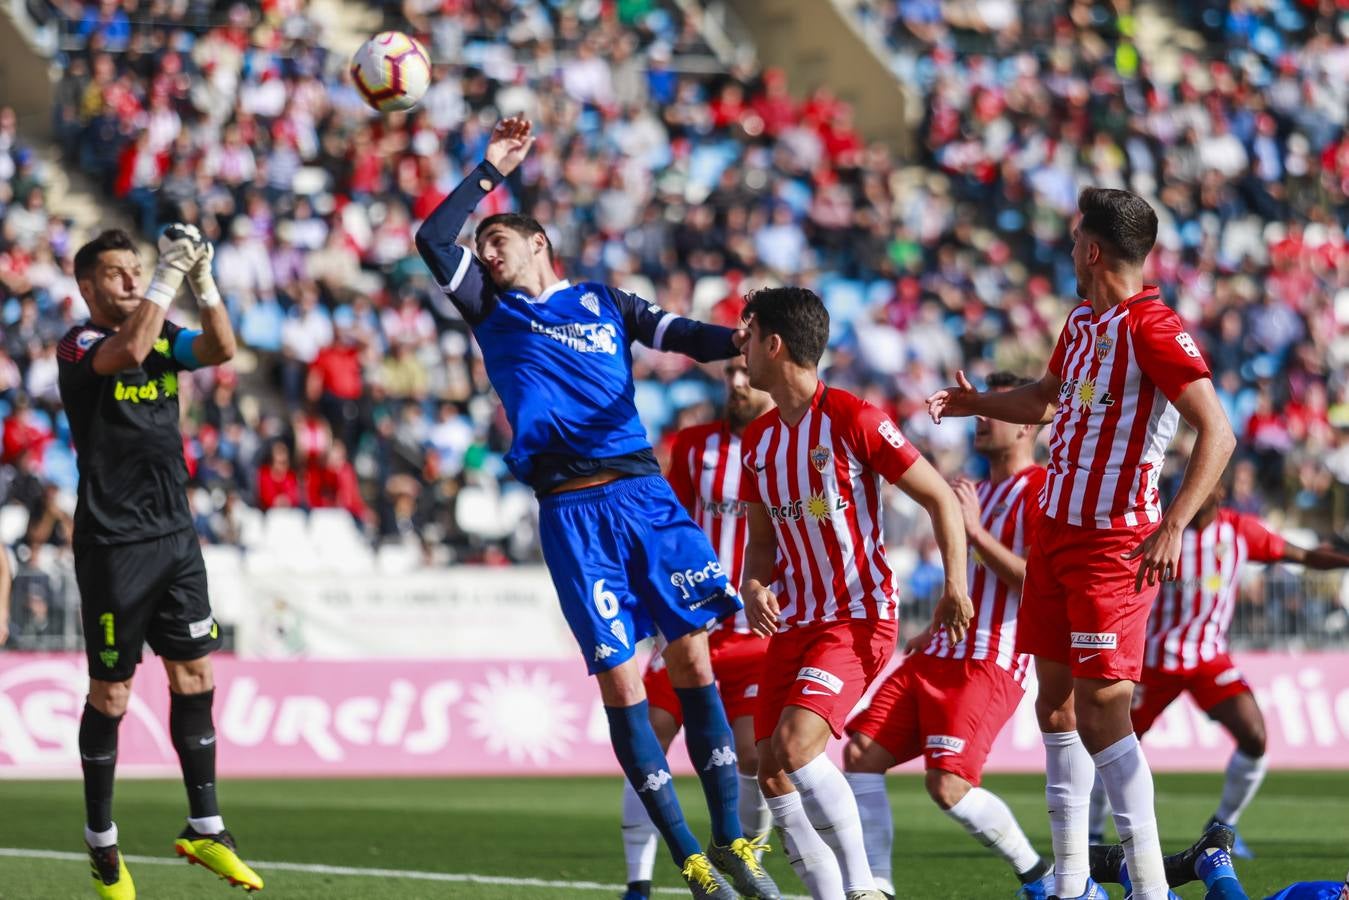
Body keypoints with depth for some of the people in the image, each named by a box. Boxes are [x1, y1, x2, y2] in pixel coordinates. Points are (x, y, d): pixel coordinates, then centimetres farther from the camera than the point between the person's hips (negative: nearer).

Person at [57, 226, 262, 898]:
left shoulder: (164, 336, 11)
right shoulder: (78, 345, -8)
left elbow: (221, 349, -6)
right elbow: (128, 350, -30)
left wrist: (202, 281, -17)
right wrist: (169, 273, -27)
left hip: (175, 535, 6)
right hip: (113, 545, -6)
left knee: (195, 678, 6)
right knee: (111, 693, 1)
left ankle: (205, 829, 13)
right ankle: (101, 842, 12)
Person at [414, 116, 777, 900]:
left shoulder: (603, 301, 17)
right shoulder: (491, 310, 17)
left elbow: (681, 335, 2)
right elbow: (433, 241, 5)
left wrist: (742, 341, -18)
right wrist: (491, 171, 7)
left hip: (643, 490, 1)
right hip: (571, 509, 0)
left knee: (694, 659, -4)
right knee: (620, 680, -6)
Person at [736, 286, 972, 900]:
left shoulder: (852, 419, -11)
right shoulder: (758, 439, 10)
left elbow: (941, 498, -8)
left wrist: (955, 585, -19)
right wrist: (753, 585, -2)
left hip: (859, 619, -7)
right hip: (793, 624, 7)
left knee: (794, 745, -24)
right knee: (772, 775, -1)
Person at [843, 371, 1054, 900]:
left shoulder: (1041, 490, -7)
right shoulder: (977, 492, 23)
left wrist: (975, 531, -19)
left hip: (989, 665, -9)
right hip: (937, 656, 9)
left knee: (948, 785, -20)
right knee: (862, 753, -5)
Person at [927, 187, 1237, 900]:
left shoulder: (1152, 327, -16)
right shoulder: (1082, 321, 13)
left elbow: (1217, 433, -22)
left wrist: (1172, 527, -28)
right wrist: (976, 403, 36)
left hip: (1114, 544, -9)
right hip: (1056, 529, 9)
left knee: (1100, 708, -14)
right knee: (1055, 700, 10)